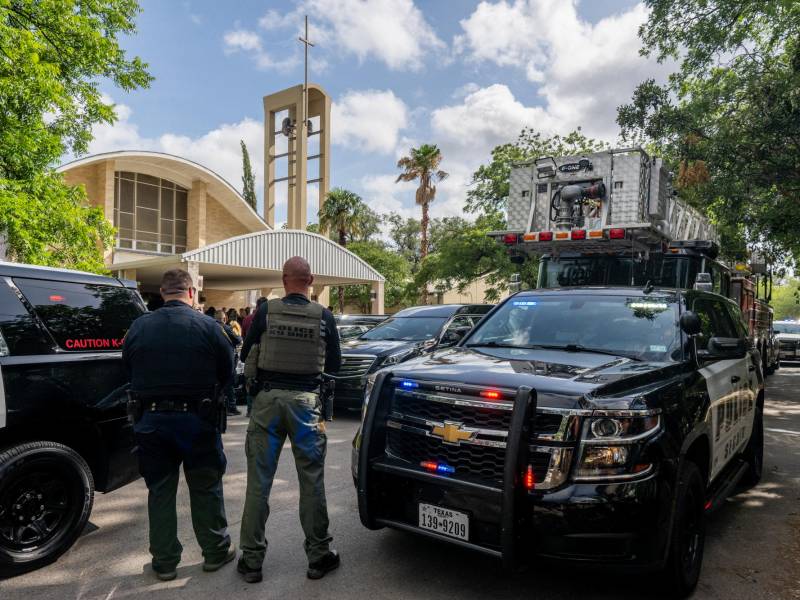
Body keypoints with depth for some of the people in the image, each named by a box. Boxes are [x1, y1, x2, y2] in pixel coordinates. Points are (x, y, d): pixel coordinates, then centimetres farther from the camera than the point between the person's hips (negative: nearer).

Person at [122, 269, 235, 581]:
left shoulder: (139, 326, -2)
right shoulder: (207, 326, -11)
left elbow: (128, 368, 8)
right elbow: (227, 371, -4)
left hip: (150, 418, 2)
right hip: (196, 417, -2)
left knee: (160, 490, 15)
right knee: (205, 487, 13)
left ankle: (164, 561, 24)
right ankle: (215, 550, 26)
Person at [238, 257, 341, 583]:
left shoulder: (265, 311, -3)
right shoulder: (323, 316, -2)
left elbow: (246, 355, 6)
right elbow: (334, 363, 5)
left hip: (268, 399, 0)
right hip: (306, 401, 0)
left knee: (258, 481, 9)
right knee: (312, 481, 9)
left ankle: (252, 559, 18)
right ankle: (318, 556, 19)